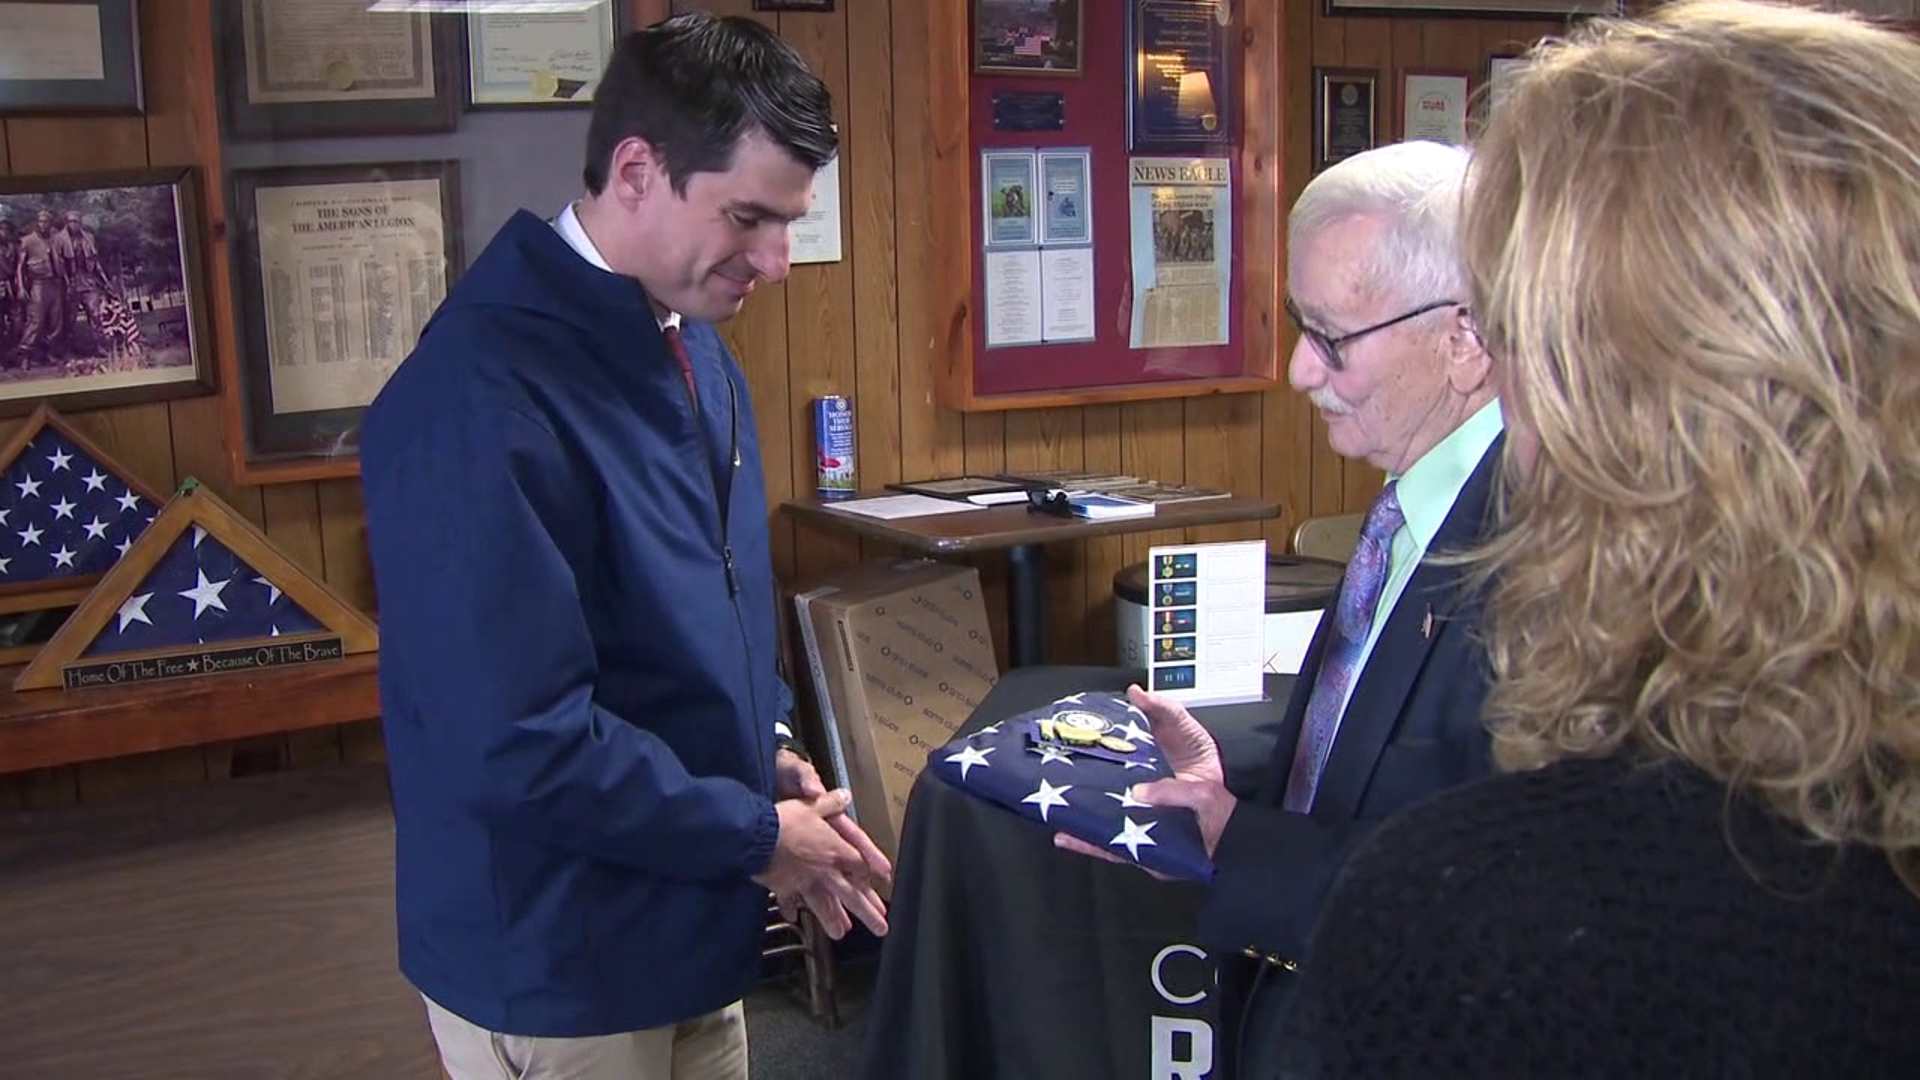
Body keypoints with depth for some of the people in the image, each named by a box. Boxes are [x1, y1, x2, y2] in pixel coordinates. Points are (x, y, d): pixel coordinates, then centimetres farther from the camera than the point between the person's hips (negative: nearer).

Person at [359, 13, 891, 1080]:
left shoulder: (695, 350, 4)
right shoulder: (484, 395, -26)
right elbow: (519, 743, -28)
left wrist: (768, 755, 0)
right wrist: (757, 834, -16)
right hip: (556, 962, -8)